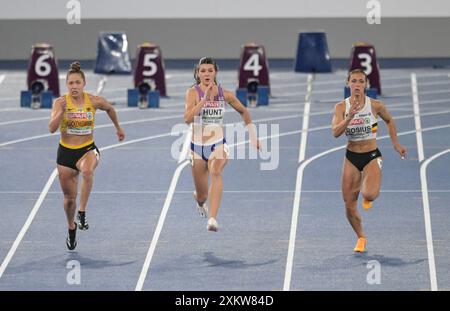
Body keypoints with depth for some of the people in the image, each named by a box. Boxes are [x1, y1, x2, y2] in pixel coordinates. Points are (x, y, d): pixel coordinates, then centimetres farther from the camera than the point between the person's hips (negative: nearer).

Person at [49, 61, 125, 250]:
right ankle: (71, 228, 41)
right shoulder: (60, 102, -12)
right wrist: (61, 111, -36)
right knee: (69, 197, 12)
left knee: (87, 171, -39)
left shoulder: (94, 101, -8)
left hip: (87, 149, -1)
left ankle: (82, 213, -31)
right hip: (66, 152, 1)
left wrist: (118, 128, 25)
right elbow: (52, 128, -24)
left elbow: (110, 109, 15)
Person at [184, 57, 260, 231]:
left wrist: (253, 137, 19)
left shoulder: (225, 94, -1)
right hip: (197, 146, 0)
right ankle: (200, 201, 53)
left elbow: (243, 112, 17)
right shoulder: (193, 92, -10)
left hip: (218, 145, 0)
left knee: (216, 173, -34)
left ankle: (212, 219, -45)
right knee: (202, 195, 12)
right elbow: (187, 118, -26)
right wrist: (205, 99, -32)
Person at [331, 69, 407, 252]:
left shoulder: (375, 105, -8)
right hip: (351, 158, 2)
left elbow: (389, 121, 12)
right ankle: (361, 238, 29)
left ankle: (367, 196, 12)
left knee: (370, 194, -28)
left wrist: (395, 144, 10)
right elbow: (335, 132, -20)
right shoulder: (341, 107, -7)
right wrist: (350, 116, -32)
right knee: (349, 206, 2)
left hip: (372, 156, -2)